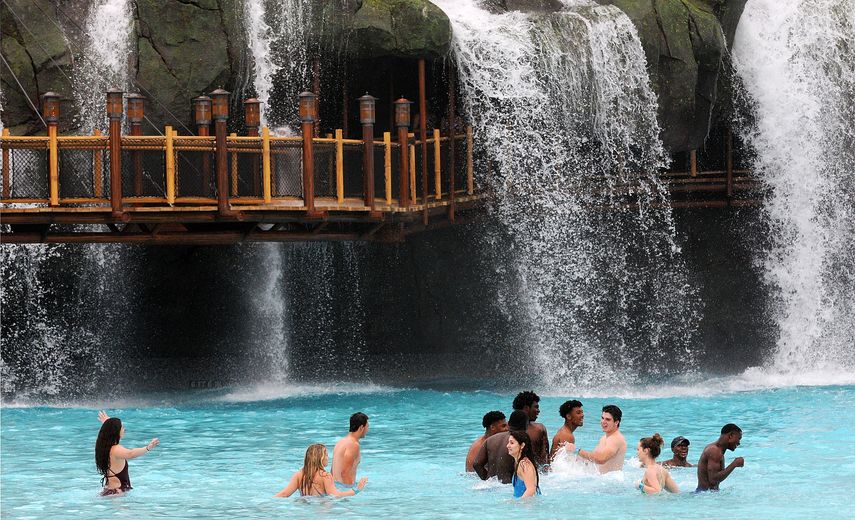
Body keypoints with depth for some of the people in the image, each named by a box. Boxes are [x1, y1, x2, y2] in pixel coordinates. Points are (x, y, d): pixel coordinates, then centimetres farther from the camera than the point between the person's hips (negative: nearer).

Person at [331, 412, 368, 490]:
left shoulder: (341, 441, 17)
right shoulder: (354, 445, -12)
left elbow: (333, 470, 19)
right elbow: (345, 472, -19)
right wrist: (350, 489, -18)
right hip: (345, 486, -9)